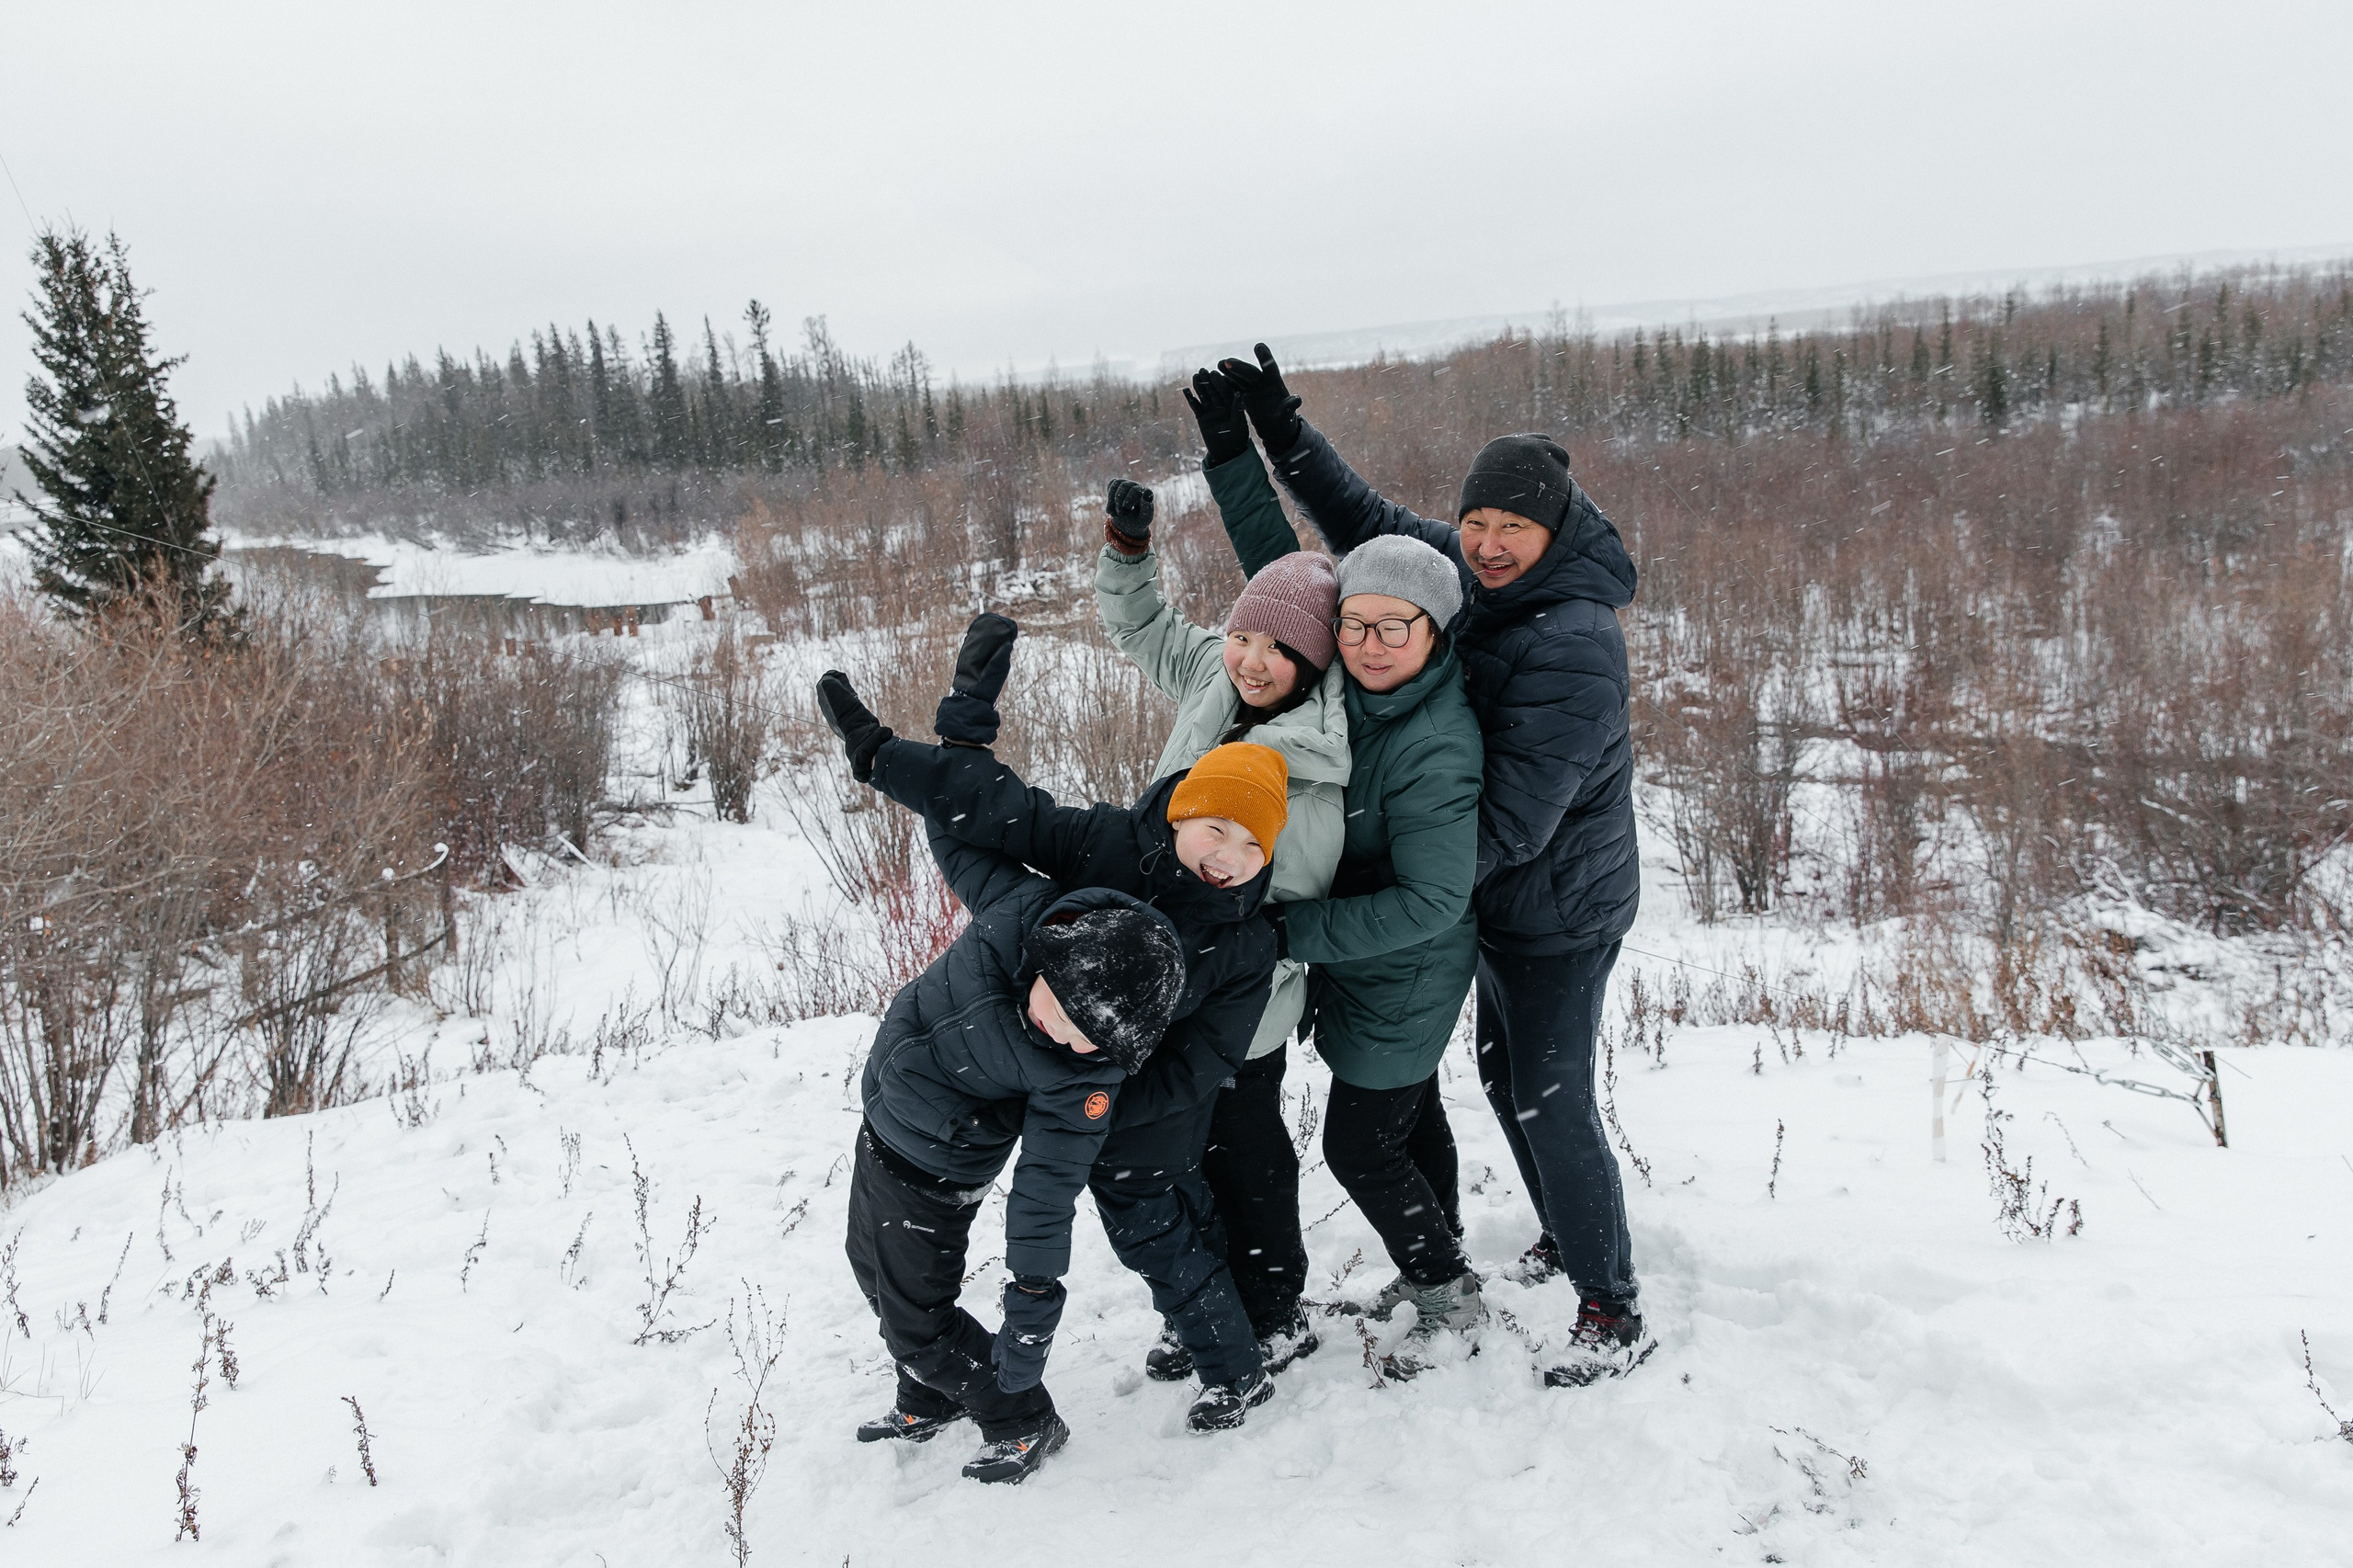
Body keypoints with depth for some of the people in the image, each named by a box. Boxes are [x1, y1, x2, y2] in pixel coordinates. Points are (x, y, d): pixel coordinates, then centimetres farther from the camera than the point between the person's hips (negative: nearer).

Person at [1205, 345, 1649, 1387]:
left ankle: (1611, 1308, 16)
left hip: (1560, 909, -9)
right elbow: (1368, 524, 9)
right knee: (1505, 1078, 21)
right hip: (1500, 896, 9)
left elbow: (1516, 814, -31)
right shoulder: (1461, 570, -3)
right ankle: (1564, 1237, 42)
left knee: (1551, 1103, -2)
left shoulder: (1574, 644, -28)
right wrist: (1283, 433, -2)